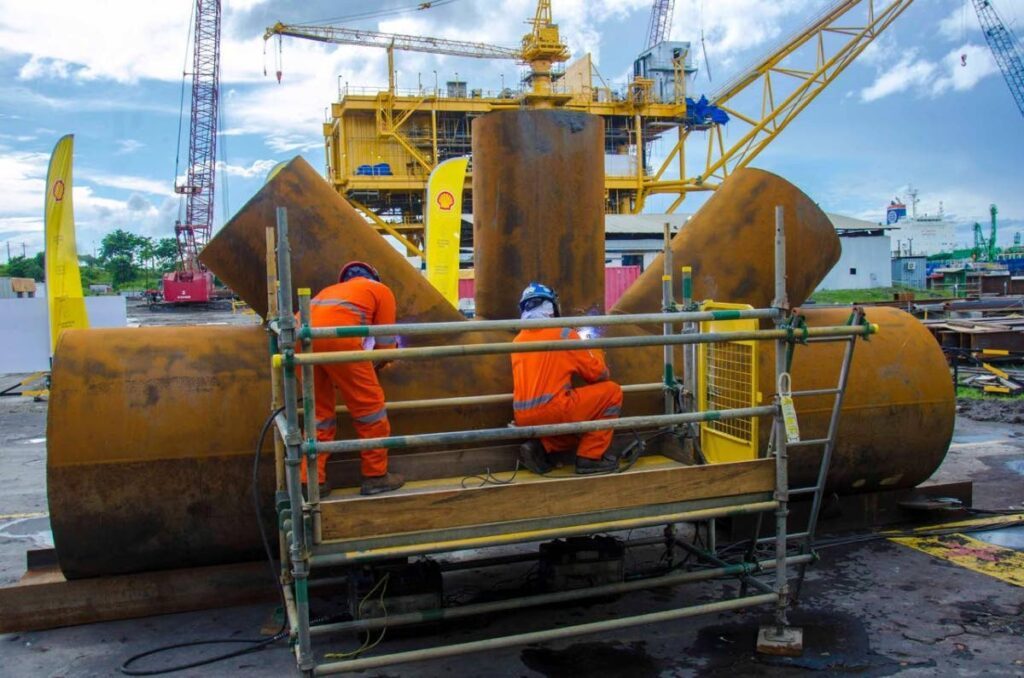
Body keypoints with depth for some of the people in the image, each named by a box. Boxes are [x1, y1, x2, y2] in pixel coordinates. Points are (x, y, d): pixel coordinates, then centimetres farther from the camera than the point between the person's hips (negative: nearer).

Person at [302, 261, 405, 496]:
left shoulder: (332, 289, 40)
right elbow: (385, 340, 23)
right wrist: (378, 362, 44)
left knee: (319, 410, 18)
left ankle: (313, 480, 18)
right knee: (369, 403, 10)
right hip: (334, 334, -6)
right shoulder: (381, 290, 27)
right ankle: (376, 475, 17)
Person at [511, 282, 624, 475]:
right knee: (612, 391, 8)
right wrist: (595, 352, 25)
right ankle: (590, 457, 6)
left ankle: (539, 448, 7)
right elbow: (600, 375, 5)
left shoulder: (517, 341, 14)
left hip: (524, 419, 7)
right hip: (552, 412, -7)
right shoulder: (563, 334, -2)